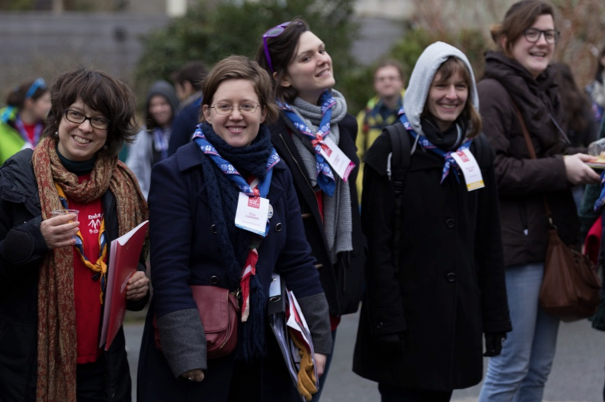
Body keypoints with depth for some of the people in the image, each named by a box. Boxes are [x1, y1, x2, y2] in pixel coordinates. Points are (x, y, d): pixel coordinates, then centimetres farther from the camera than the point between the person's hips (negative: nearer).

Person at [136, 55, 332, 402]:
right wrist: (188, 356, -21)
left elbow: (298, 262, 12)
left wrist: (317, 340, 7)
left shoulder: (277, 174, 9)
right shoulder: (175, 174, -9)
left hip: (260, 354, 5)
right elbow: (169, 272, -15)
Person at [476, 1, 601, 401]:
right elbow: (491, 170, -21)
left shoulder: (546, 91, 17)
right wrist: (560, 169, -19)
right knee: (511, 365, -5)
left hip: (551, 240, 9)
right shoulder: (491, 93, -11)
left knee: (540, 366, 12)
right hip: (516, 244, -9)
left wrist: (581, 162, 8)